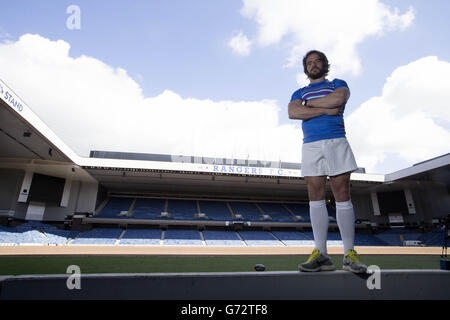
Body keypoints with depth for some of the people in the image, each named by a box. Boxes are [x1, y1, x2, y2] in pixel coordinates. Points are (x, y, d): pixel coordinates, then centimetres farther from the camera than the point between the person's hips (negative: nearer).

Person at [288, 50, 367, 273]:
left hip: (336, 143, -1)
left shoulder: (338, 84, 19)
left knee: (342, 198, -5)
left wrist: (308, 103, 3)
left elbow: (338, 99, -7)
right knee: (316, 199, -4)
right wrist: (326, 109, -5)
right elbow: (293, 112, 0)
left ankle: (349, 254, 3)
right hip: (310, 146, 2)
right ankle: (321, 255, 0)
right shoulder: (299, 93, 23)